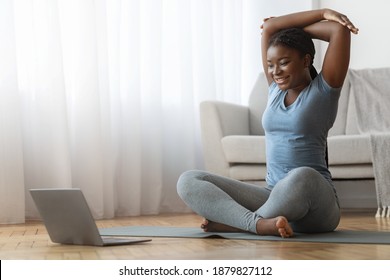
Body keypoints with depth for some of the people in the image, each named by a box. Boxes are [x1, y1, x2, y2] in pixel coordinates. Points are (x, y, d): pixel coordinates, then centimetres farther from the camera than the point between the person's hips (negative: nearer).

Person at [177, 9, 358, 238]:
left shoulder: (324, 90, 3)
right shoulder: (276, 89, 16)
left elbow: (341, 30, -4)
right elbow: (269, 27, 16)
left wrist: (299, 29, 12)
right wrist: (323, 13, 15)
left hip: (314, 208, -5)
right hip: (273, 196, 5)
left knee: (302, 176, -43)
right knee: (189, 181, -12)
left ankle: (234, 222, -21)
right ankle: (260, 223, -34)